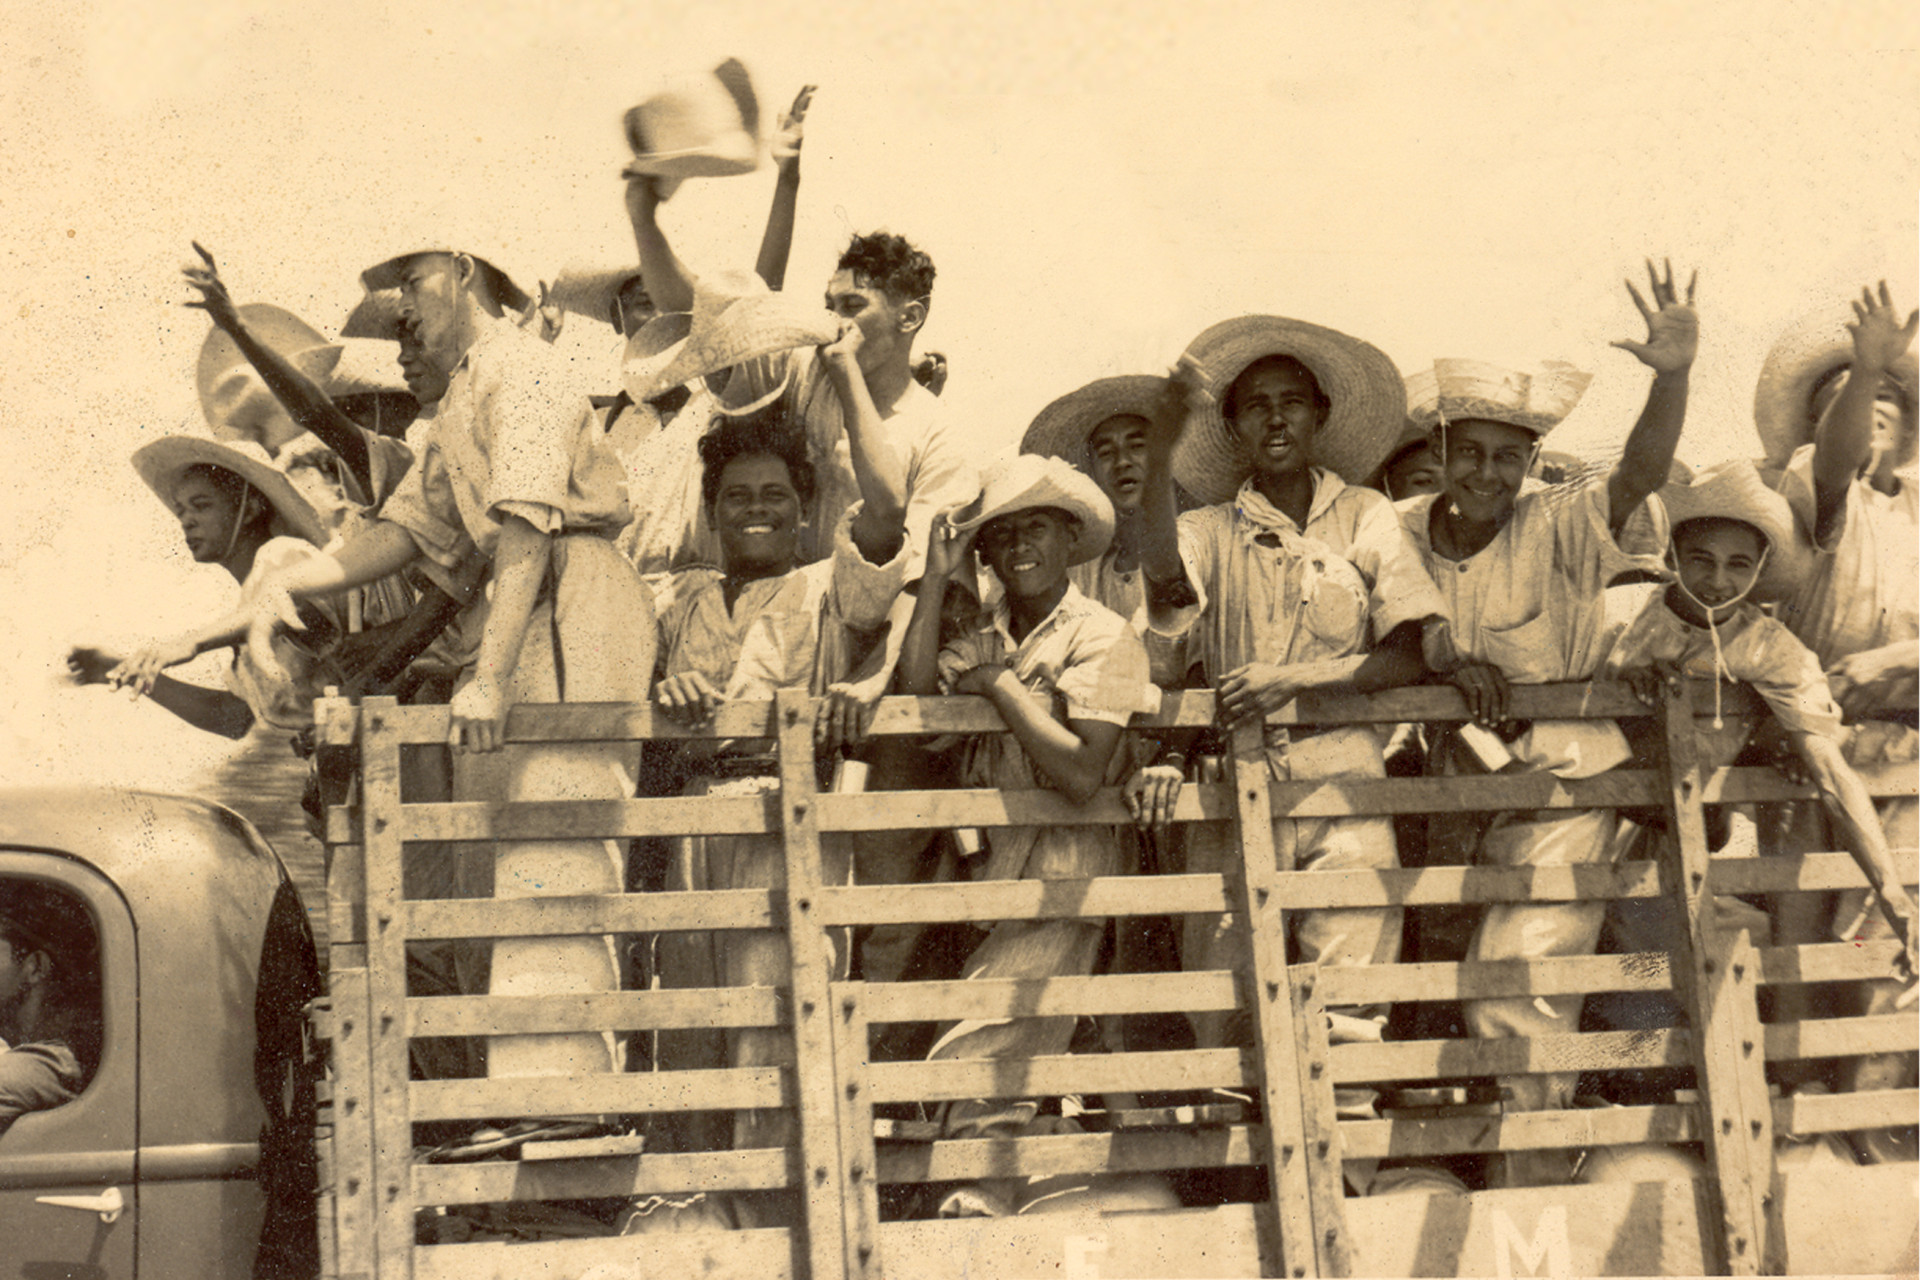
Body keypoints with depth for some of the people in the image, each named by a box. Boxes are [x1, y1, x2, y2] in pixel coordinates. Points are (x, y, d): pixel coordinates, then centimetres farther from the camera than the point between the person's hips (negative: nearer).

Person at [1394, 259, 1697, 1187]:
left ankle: (1532, 1179, -3)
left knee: (1513, 988, -16)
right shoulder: (1400, 534, 2)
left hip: (1559, 793, -4)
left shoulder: (1558, 530, -8)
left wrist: (1672, 375, -41)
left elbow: (1641, 474, -23)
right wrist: (1450, 666, -21)